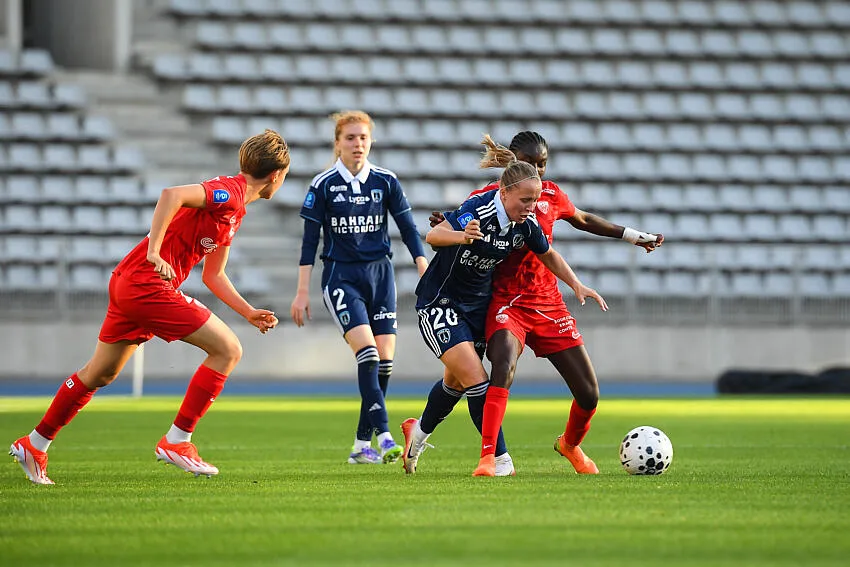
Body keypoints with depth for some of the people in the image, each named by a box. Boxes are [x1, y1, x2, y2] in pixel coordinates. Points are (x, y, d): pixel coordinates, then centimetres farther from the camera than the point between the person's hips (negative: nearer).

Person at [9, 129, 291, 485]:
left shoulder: (235, 210, 19)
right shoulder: (229, 193, -12)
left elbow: (214, 275, 26)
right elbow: (173, 195, -28)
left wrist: (249, 313, 21)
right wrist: (154, 252, -31)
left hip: (128, 283, 10)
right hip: (147, 284, -10)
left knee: (100, 374, 20)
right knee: (228, 349, -9)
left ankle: (34, 444, 29)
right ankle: (176, 440, -7)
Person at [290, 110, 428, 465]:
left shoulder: (386, 181, 3)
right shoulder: (323, 185, -4)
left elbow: (408, 230, 6)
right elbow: (310, 241, -1)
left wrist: (426, 274, -3)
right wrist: (303, 292, -3)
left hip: (380, 275, 4)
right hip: (341, 277, -4)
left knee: (384, 360, -2)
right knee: (368, 353, -20)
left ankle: (362, 445, 7)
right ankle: (384, 436, -25)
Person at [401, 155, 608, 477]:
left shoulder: (526, 225, -8)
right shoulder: (478, 212, -28)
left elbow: (548, 255, 11)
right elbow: (433, 236, -39)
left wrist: (577, 286, 2)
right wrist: (463, 236, -59)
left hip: (478, 304, 8)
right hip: (440, 303, -8)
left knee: (457, 381, 21)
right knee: (476, 379, -17)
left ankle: (419, 432, 47)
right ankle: (498, 459, -10)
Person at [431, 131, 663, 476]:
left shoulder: (551, 195, 7)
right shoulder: (486, 197, -5)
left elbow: (582, 220, 26)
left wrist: (633, 236, 33)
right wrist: (442, 226, -26)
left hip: (549, 304, 4)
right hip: (507, 303, -4)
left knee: (589, 395, 3)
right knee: (504, 369, -34)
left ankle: (570, 444, 36)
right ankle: (488, 458, -35)